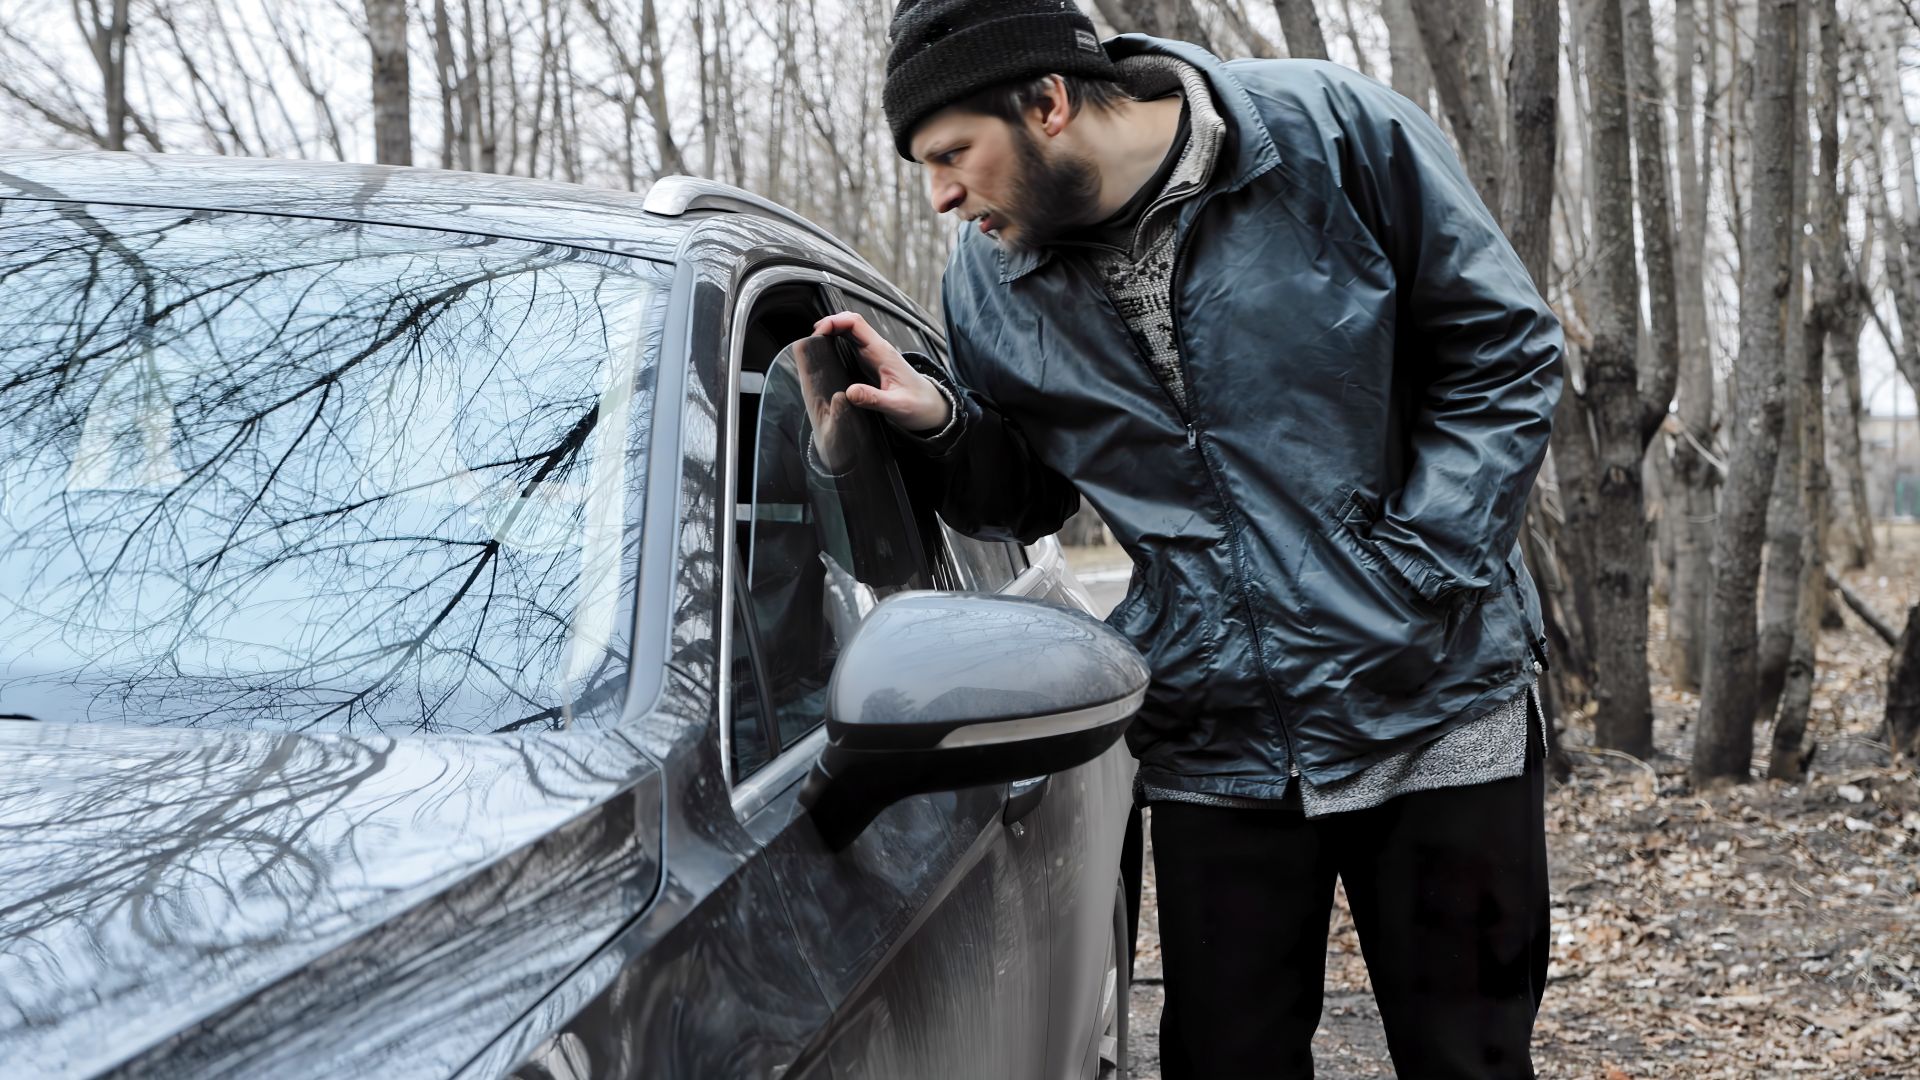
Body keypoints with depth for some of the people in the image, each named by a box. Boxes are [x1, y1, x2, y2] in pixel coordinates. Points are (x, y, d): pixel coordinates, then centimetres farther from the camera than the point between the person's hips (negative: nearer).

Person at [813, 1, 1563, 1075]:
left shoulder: (1336, 131, -12)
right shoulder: (990, 278, 0)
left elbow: (1506, 352, -6)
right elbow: (1028, 502, 13)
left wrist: (1418, 570, -13)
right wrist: (943, 423, -9)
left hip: (1434, 705, -2)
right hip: (1214, 741, 3)